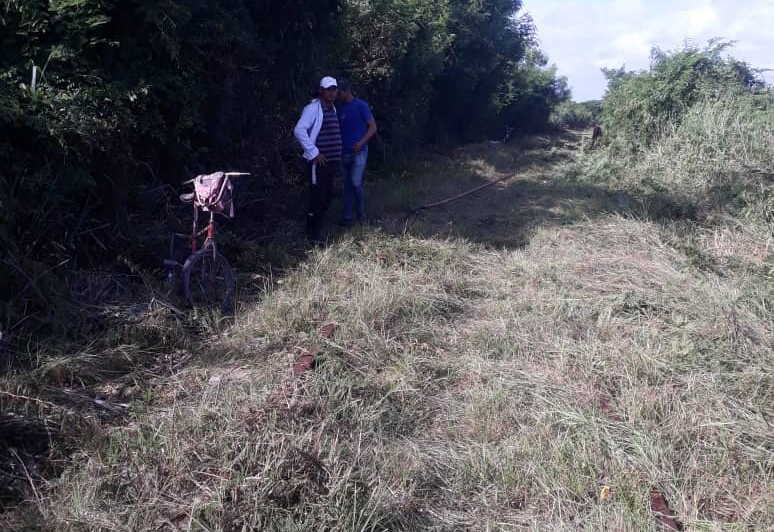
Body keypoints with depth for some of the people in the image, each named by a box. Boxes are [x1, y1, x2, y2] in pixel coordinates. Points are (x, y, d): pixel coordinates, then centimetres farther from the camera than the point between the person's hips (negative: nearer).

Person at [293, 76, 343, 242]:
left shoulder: (333, 108, 14)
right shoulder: (313, 108, -12)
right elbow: (299, 130, -22)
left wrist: (337, 157, 16)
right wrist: (314, 153, -19)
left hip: (332, 160, 8)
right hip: (318, 161, -8)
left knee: (327, 197, 15)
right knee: (317, 197, -5)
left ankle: (319, 228, 29)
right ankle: (313, 234, 6)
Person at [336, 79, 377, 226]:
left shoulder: (361, 106, -6)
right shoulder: (338, 107, 10)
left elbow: (373, 127, -6)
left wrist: (361, 142, -20)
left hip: (358, 152, -5)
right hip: (344, 152, 5)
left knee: (356, 183, -10)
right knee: (348, 185, 8)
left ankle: (361, 214, 8)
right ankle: (347, 216, 13)